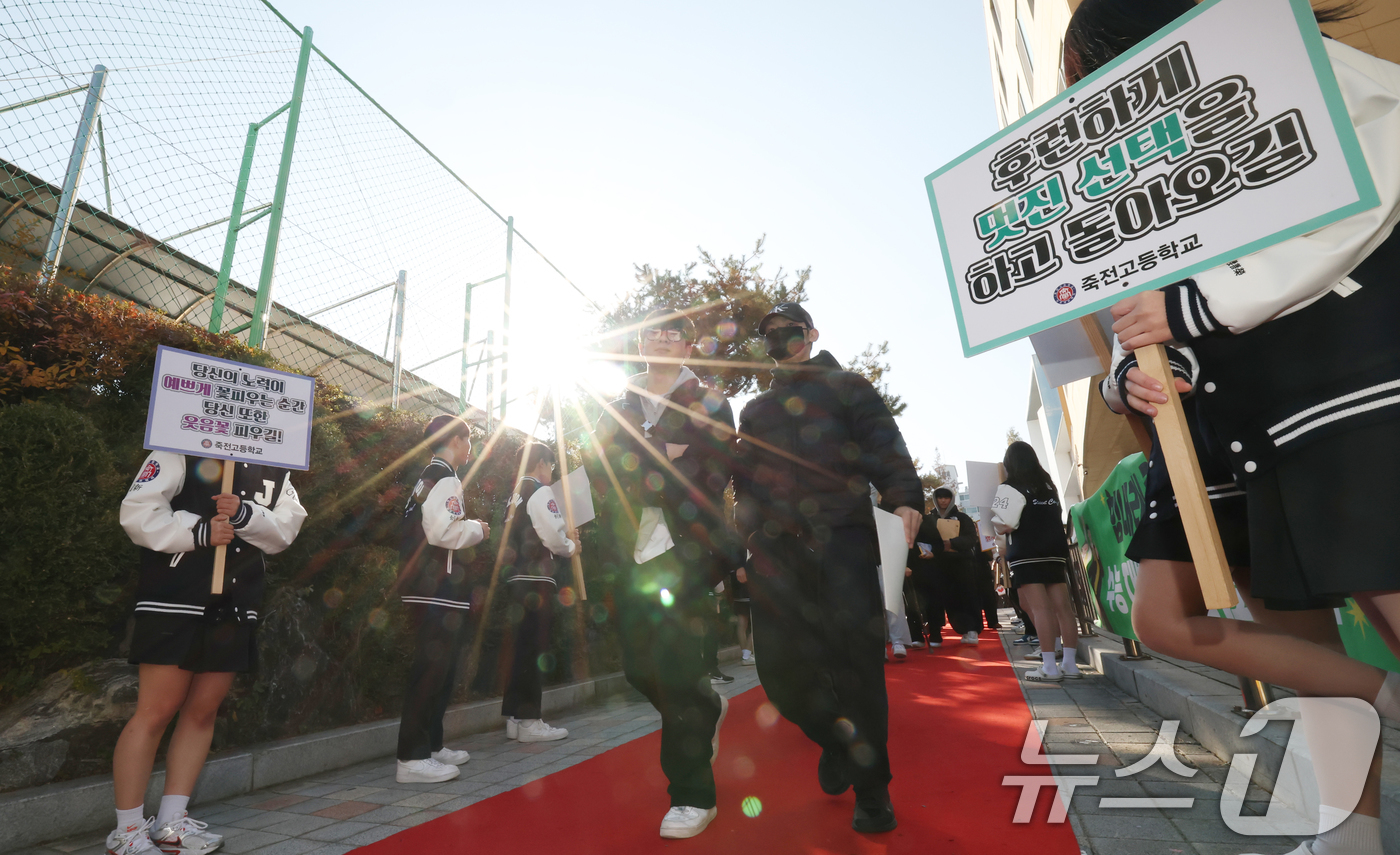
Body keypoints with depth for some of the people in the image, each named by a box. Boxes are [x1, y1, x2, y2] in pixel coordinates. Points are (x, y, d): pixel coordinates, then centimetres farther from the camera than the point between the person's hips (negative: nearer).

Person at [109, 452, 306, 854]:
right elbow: (138, 513, -9)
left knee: (202, 712, 10)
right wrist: (198, 531, -17)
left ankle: (170, 822, 23)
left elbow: (285, 530, 2)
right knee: (156, 712, 0)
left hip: (235, 612, 5)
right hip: (174, 605, -4)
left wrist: (244, 514, -14)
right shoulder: (179, 455, -1)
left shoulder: (275, 471, 11)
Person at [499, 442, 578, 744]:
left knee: (523, 648, 14)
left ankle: (514, 718, 21)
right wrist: (571, 547, 3)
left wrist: (564, 537, 15)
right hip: (537, 579, -9)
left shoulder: (515, 495, 18)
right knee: (535, 650, -4)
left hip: (517, 577, 9)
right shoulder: (541, 492, -9)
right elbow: (552, 536, -16)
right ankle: (530, 722, 2)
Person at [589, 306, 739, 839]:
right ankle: (707, 710, 40)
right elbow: (602, 470, 5)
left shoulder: (708, 403, 6)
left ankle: (692, 795, 10)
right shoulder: (617, 409, 17)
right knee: (639, 667, 9)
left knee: (674, 667, -8)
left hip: (687, 549, -4)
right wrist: (662, 457, -9)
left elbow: (712, 476, -6)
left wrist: (641, 468, -9)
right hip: (634, 555, 5)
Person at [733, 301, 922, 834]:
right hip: (775, 555, 4)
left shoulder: (847, 387, 13)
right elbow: (744, 484, 24)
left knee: (856, 661, -2)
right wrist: (742, 544, 11)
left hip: (841, 540, -4)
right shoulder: (756, 410, 26)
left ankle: (871, 788, 19)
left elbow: (886, 449, 0)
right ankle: (836, 740, 33)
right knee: (780, 671, 3)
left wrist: (904, 500, -18)